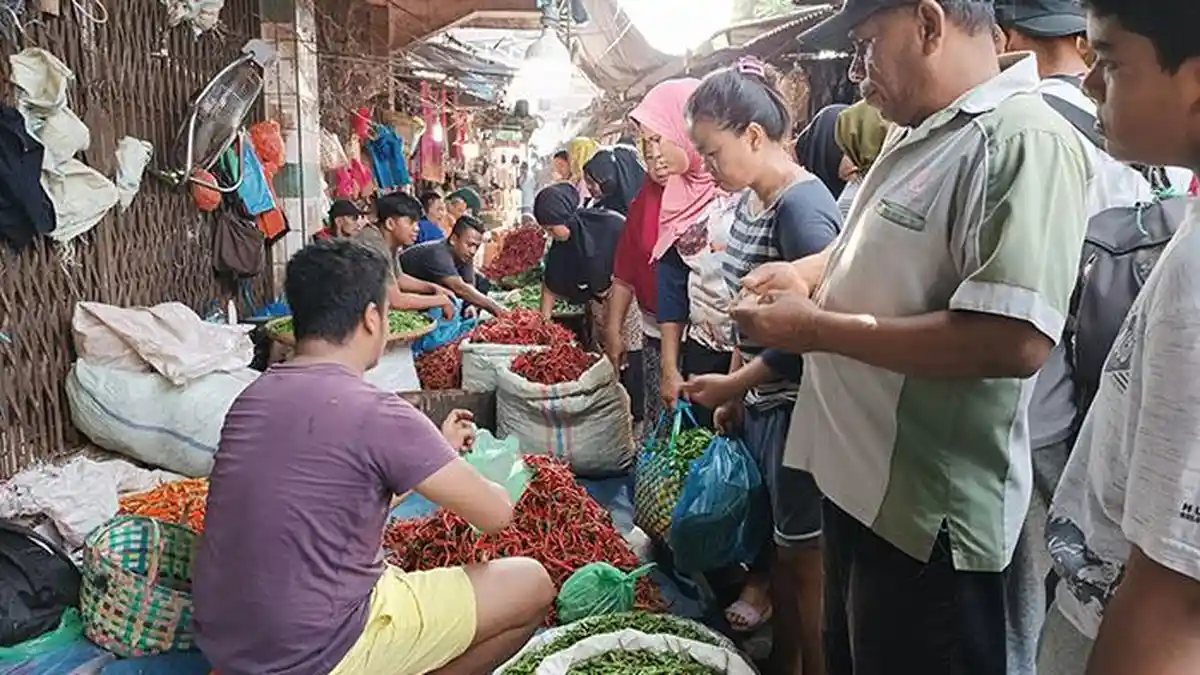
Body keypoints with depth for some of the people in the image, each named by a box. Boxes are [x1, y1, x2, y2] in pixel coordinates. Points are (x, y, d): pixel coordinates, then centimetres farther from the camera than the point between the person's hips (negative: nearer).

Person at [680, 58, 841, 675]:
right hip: (761, 402, 9)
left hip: (797, 407, -8)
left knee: (802, 556, 6)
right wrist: (733, 395, 12)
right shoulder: (751, 201, 7)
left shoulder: (803, 208, -19)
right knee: (774, 545, 19)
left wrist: (732, 385, -13)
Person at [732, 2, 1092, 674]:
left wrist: (816, 329, -24)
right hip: (860, 477, 9)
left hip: (930, 512, -9)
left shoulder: (1027, 142, -21)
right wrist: (810, 270, 6)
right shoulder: (920, 138, 9)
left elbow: (1015, 341, -32)